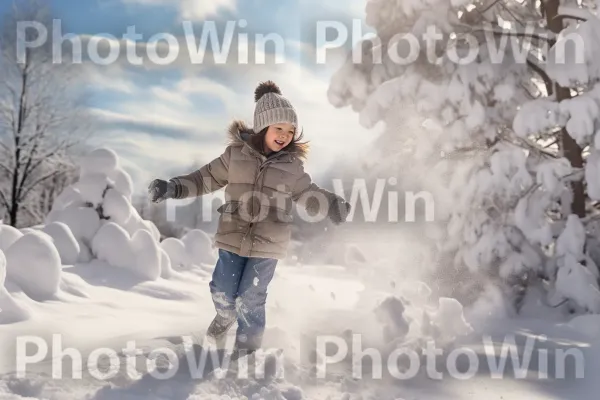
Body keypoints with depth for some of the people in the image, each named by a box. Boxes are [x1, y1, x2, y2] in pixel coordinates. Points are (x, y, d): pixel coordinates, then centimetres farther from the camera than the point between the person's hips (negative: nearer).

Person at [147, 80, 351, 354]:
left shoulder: (292, 165, -1)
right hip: (233, 238, 2)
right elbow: (207, 178, 8)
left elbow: (310, 197, 3)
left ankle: (247, 350, 26)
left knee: (249, 301, 2)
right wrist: (172, 188, -2)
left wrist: (336, 207, -16)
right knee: (222, 292, 10)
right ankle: (226, 315, 48)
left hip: (268, 243, -1)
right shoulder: (236, 153, 0)